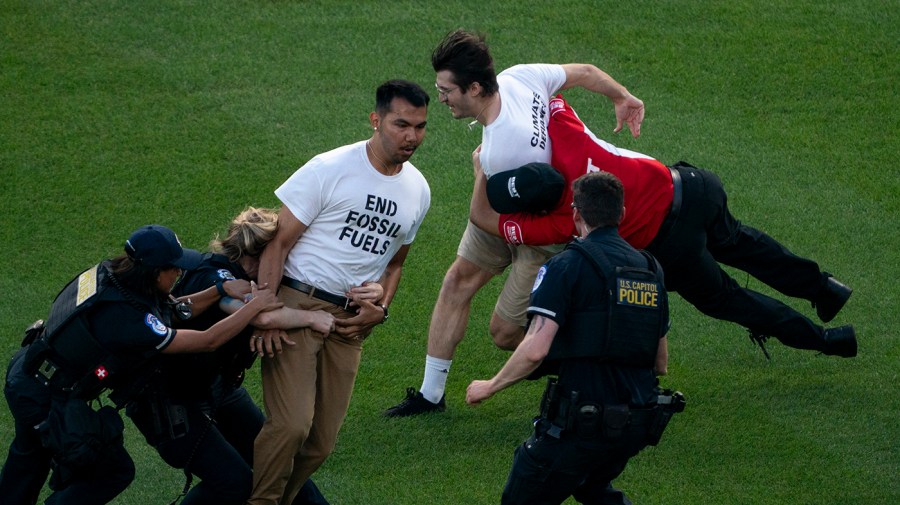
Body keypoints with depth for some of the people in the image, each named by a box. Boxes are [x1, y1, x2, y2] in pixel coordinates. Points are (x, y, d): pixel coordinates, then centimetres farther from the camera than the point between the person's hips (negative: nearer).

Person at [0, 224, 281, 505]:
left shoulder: (107, 274, -10)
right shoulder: (126, 319, -33)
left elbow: (173, 311, 1)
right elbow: (207, 342, -27)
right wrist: (255, 306, -20)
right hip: (47, 401, -9)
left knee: (31, 455, 33)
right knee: (114, 472, 7)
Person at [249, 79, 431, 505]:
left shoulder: (418, 191, 11)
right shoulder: (330, 169, -7)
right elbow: (279, 241, -8)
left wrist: (380, 309, 5)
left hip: (350, 321, 6)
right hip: (297, 306, -6)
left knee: (322, 442, 2)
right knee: (291, 425, -20)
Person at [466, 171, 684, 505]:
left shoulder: (568, 266, -10)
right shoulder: (650, 269, 12)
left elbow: (535, 349, -19)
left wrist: (489, 387, -4)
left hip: (583, 424, -7)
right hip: (640, 424, 7)